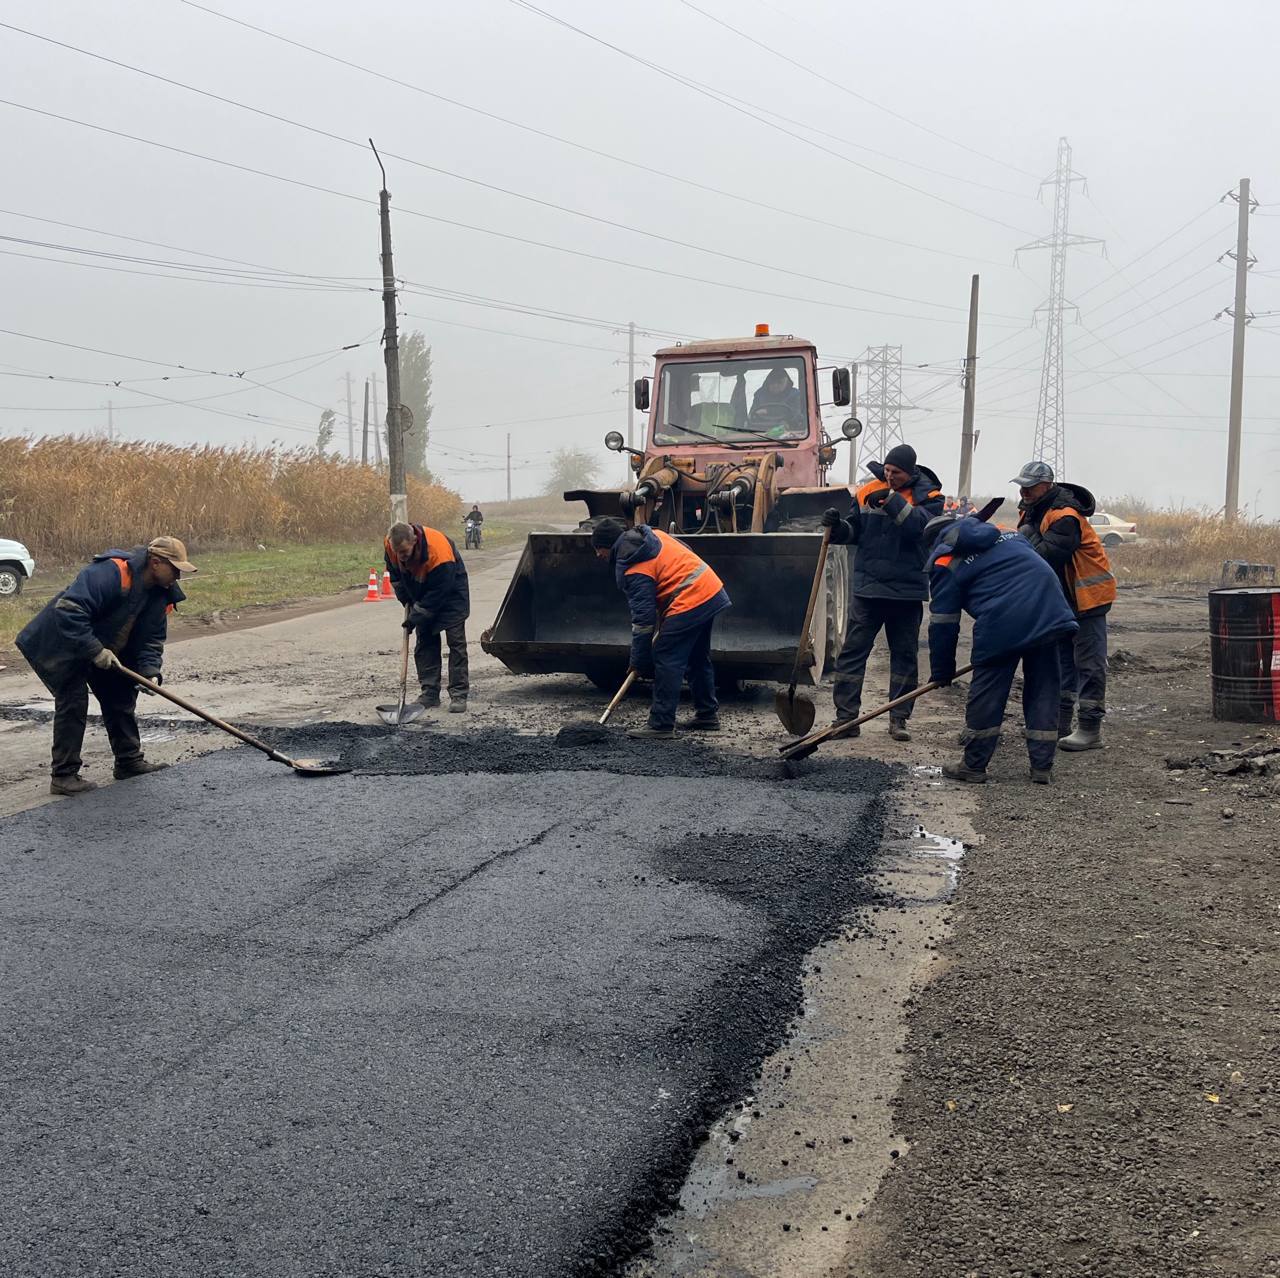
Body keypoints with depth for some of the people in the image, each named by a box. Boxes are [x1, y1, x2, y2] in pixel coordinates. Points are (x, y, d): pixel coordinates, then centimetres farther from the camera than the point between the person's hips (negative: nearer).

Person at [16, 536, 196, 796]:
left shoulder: (161, 594, -4)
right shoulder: (111, 572, -32)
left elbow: (153, 639, 0)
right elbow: (69, 609, -38)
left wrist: (150, 672, -18)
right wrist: (95, 651, -38)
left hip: (105, 650, 9)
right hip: (61, 645, -9)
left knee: (121, 697, 11)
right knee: (73, 702, -12)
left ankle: (129, 761, 24)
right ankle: (63, 776, -6)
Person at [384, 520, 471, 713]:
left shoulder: (439, 554, -41)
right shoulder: (390, 546, -22)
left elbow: (437, 594, -31)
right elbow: (395, 574, 0)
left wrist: (414, 618, -25)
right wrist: (406, 601, -1)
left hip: (450, 589, -6)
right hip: (420, 591, 6)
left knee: (455, 641, -10)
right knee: (424, 641, 3)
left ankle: (459, 695, -9)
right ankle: (430, 694, 7)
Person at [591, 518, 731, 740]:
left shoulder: (632, 569, -13)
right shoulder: (652, 535, 11)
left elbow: (643, 618, -15)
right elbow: (685, 553, 22)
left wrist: (639, 663, -8)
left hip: (689, 603, -10)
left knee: (666, 661, -5)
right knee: (698, 658, 21)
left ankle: (661, 725, -5)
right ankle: (707, 714, 31)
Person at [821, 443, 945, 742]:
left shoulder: (928, 496, -1)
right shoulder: (867, 492, 6)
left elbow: (920, 526, -21)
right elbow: (854, 532, 12)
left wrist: (891, 500, -28)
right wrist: (837, 527, -9)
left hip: (907, 590, -1)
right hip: (868, 586, 1)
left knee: (905, 655, 7)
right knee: (853, 651, -2)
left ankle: (899, 719, 17)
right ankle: (846, 717, 2)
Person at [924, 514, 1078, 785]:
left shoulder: (945, 561, 10)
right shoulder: (1007, 535, 28)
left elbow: (943, 623, 9)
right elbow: (1038, 568, 30)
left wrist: (942, 672, 18)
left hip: (1003, 625, -5)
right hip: (1051, 615, 6)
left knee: (987, 693, 7)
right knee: (1043, 690, 14)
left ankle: (974, 765, 16)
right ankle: (1042, 766, 17)